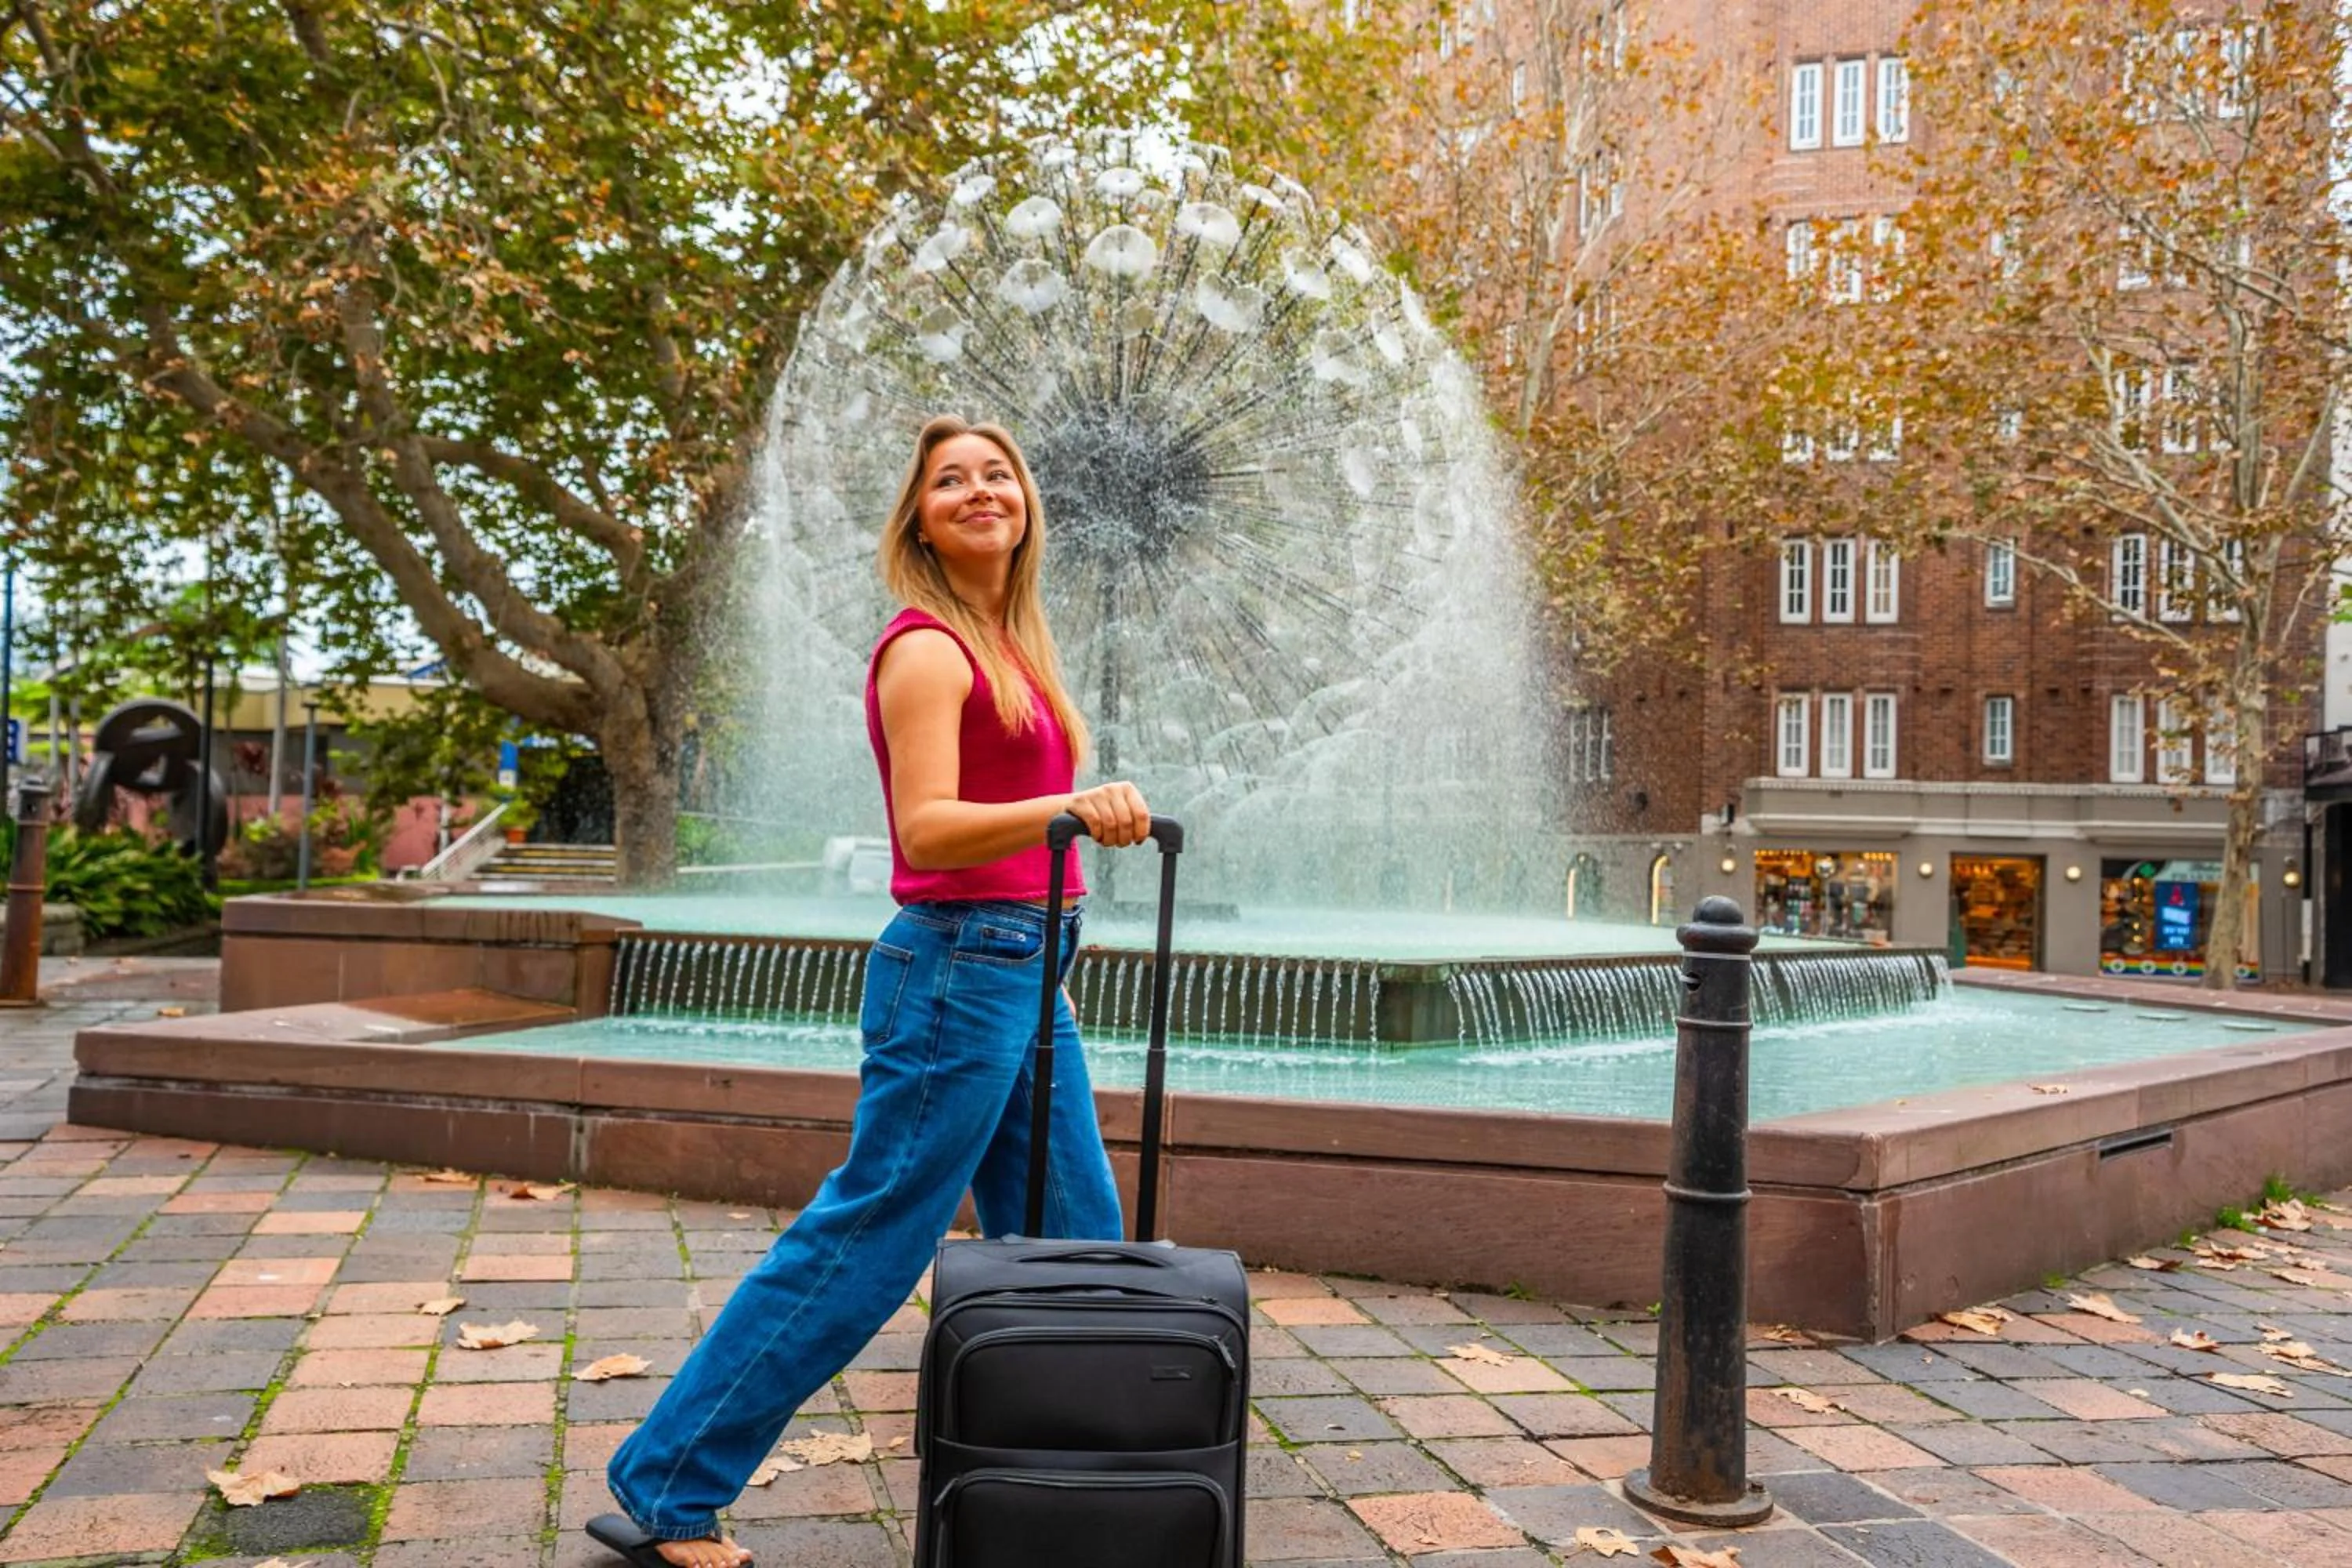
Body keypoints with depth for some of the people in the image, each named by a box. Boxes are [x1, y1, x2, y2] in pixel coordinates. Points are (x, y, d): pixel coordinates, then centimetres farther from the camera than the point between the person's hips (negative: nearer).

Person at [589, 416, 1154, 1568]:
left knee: (1076, 1248, 13)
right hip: (958, 968, -9)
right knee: (864, 1247, -3)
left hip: (1022, 975, 9)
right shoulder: (926, 647, -12)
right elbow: (928, 830, -22)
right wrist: (1069, 808, -36)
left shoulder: (1008, 644, 15)